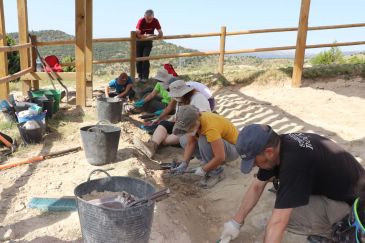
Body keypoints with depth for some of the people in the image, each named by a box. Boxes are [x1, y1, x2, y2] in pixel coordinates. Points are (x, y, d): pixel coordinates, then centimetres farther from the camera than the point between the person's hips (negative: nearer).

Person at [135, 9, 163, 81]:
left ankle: (145, 76, -5)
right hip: (139, 42, 0)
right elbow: (138, 34, -34)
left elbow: (161, 33, -19)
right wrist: (146, 36, -50)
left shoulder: (155, 21, -19)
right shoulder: (141, 21, -25)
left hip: (148, 42, 0)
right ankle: (140, 75, 18)